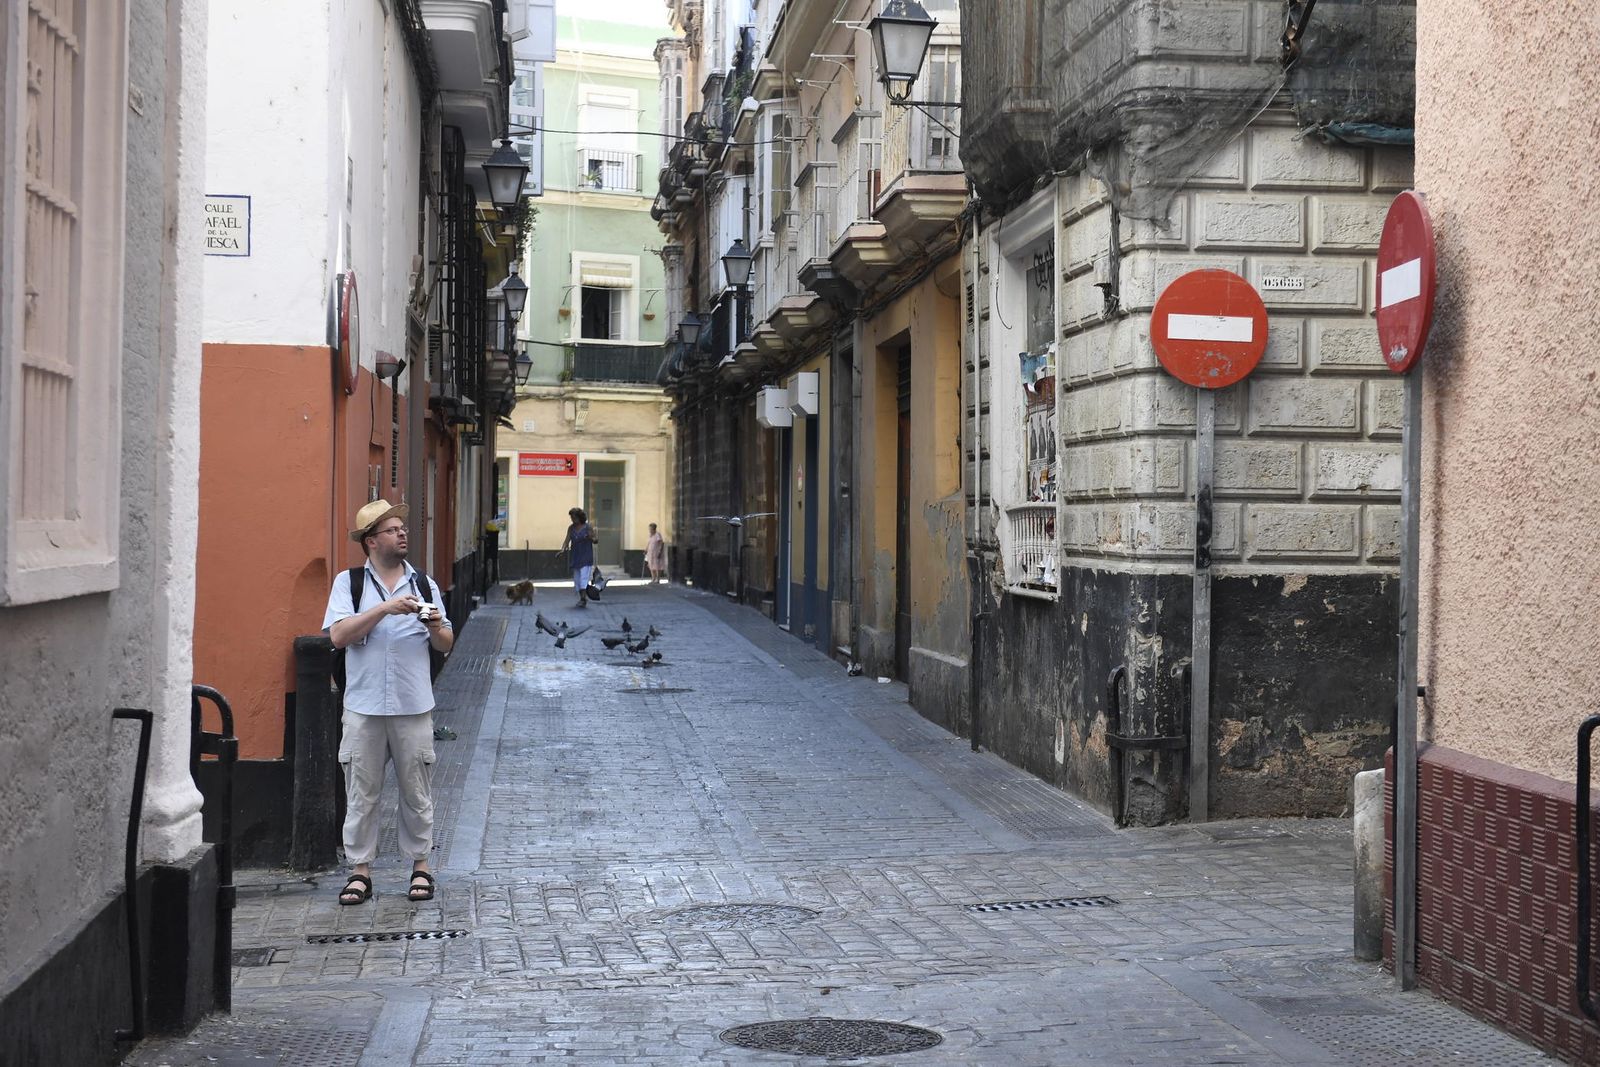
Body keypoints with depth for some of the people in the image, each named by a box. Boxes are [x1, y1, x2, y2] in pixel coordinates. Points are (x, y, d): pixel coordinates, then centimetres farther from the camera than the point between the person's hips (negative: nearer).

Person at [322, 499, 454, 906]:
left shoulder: (423, 584, 11)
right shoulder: (349, 583, 3)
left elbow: (446, 644, 13)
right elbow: (338, 635, -11)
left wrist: (435, 627, -10)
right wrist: (385, 609, -17)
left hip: (414, 706, 2)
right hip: (364, 707, -2)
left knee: (417, 791, 6)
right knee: (361, 792, 3)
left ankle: (420, 866, 17)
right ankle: (360, 870, 11)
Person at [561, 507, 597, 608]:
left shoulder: (588, 527, -5)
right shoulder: (571, 528, 6)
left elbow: (595, 541, 0)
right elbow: (567, 540, 1)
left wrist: (591, 538, -23)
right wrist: (563, 549, -17)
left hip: (586, 557, -5)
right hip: (575, 557, 5)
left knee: (584, 576, -14)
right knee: (576, 578, 6)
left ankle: (583, 598, -17)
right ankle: (582, 598, 16)